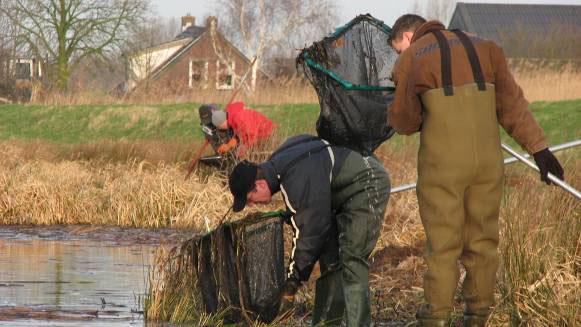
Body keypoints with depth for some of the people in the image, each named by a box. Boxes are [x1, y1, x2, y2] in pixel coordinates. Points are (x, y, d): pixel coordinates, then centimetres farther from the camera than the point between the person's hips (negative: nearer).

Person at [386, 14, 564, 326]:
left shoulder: (410, 59, 5)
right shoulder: (481, 47, 15)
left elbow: (403, 121, 4)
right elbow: (511, 102, 9)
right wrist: (538, 147, 5)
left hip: (442, 159, -3)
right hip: (487, 156, 3)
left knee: (442, 239, 4)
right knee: (482, 236, 11)